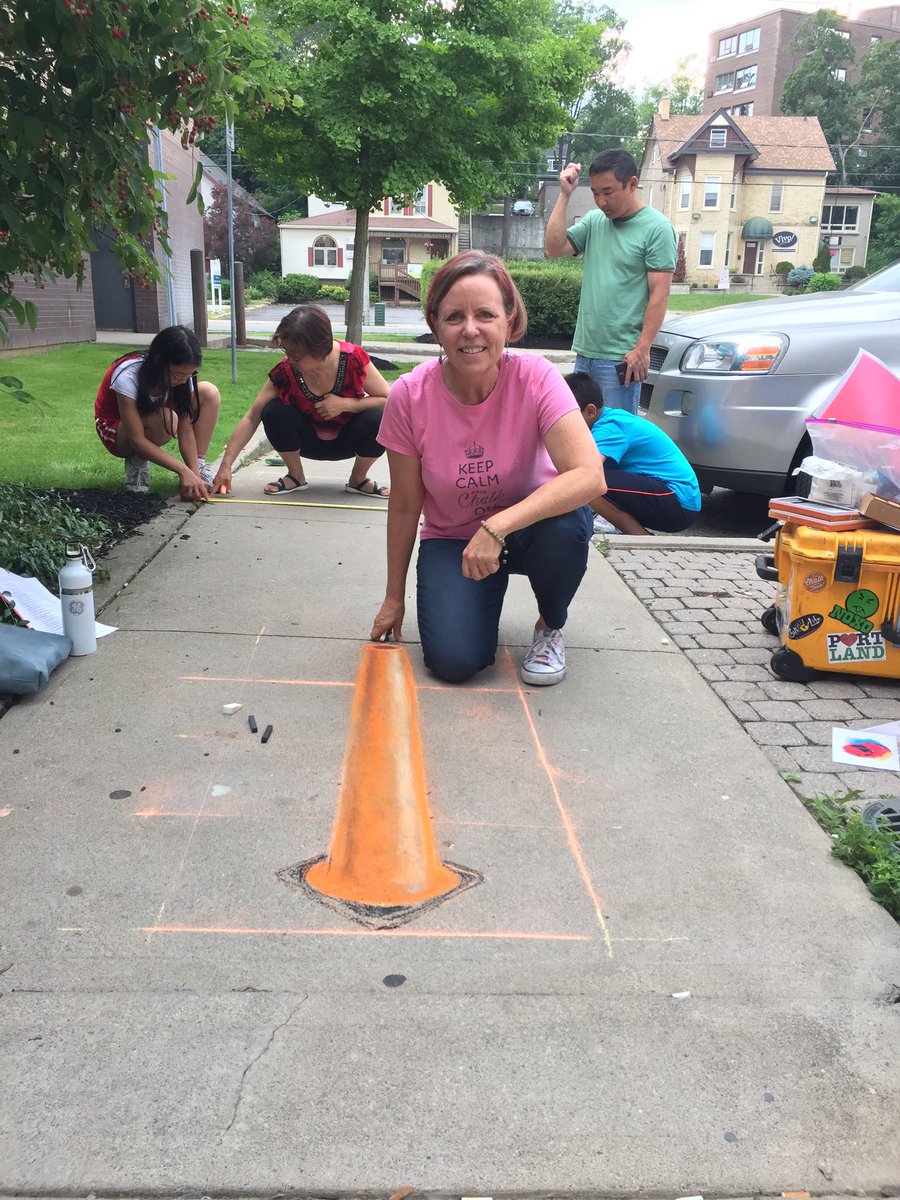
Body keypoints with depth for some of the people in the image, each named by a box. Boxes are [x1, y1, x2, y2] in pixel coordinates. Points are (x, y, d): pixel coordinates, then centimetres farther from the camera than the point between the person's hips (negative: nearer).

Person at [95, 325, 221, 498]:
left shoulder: (182, 373, -21)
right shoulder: (127, 375, -35)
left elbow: (186, 430, -19)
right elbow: (137, 440, -34)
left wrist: (195, 474, -32)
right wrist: (183, 471, -40)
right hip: (115, 428, -5)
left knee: (209, 392, -17)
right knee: (166, 419, -39)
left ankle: (200, 466, -13)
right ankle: (136, 463, -10)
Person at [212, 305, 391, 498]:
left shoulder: (353, 359, -27)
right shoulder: (285, 371, -23)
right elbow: (252, 418, -19)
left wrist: (345, 404, -33)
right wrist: (226, 465, -26)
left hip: (348, 440, -1)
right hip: (310, 441, 1)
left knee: (376, 418, -33)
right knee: (274, 411, -28)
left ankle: (358, 479, -5)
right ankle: (296, 476, -4)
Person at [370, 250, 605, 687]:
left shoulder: (535, 378, -23)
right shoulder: (409, 396, -19)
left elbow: (590, 476, -35)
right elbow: (405, 507, -8)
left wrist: (496, 528, -42)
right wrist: (394, 598, 0)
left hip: (528, 526, 0)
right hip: (451, 539, 1)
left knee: (566, 524, -35)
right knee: (453, 660, -21)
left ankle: (551, 627, -2)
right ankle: (480, 597, 16)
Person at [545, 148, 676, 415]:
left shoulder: (657, 228, -7)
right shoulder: (594, 220, 12)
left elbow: (659, 294, -11)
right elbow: (554, 248, 4)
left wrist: (642, 348, -17)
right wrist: (564, 195, 0)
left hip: (621, 357, -6)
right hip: (584, 351, 6)